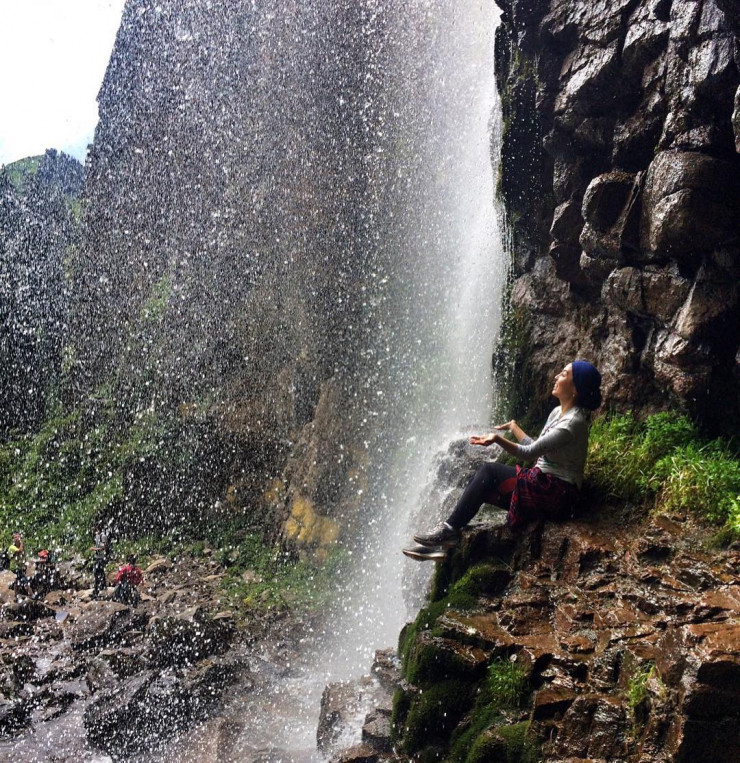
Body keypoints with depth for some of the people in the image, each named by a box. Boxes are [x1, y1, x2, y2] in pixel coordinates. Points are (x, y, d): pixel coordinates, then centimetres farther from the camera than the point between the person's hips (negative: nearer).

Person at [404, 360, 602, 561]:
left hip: (555, 493, -9)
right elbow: (537, 448, 18)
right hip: (542, 484, 9)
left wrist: (498, 439, -33)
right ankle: (442, 543, -8)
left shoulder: (573, 422, -18)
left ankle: (450, 528, -11)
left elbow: (530, 453, -24)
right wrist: (513, 427, 21)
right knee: (481, 486, -5)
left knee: (487, 471, -16)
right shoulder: (558, 412, 12)